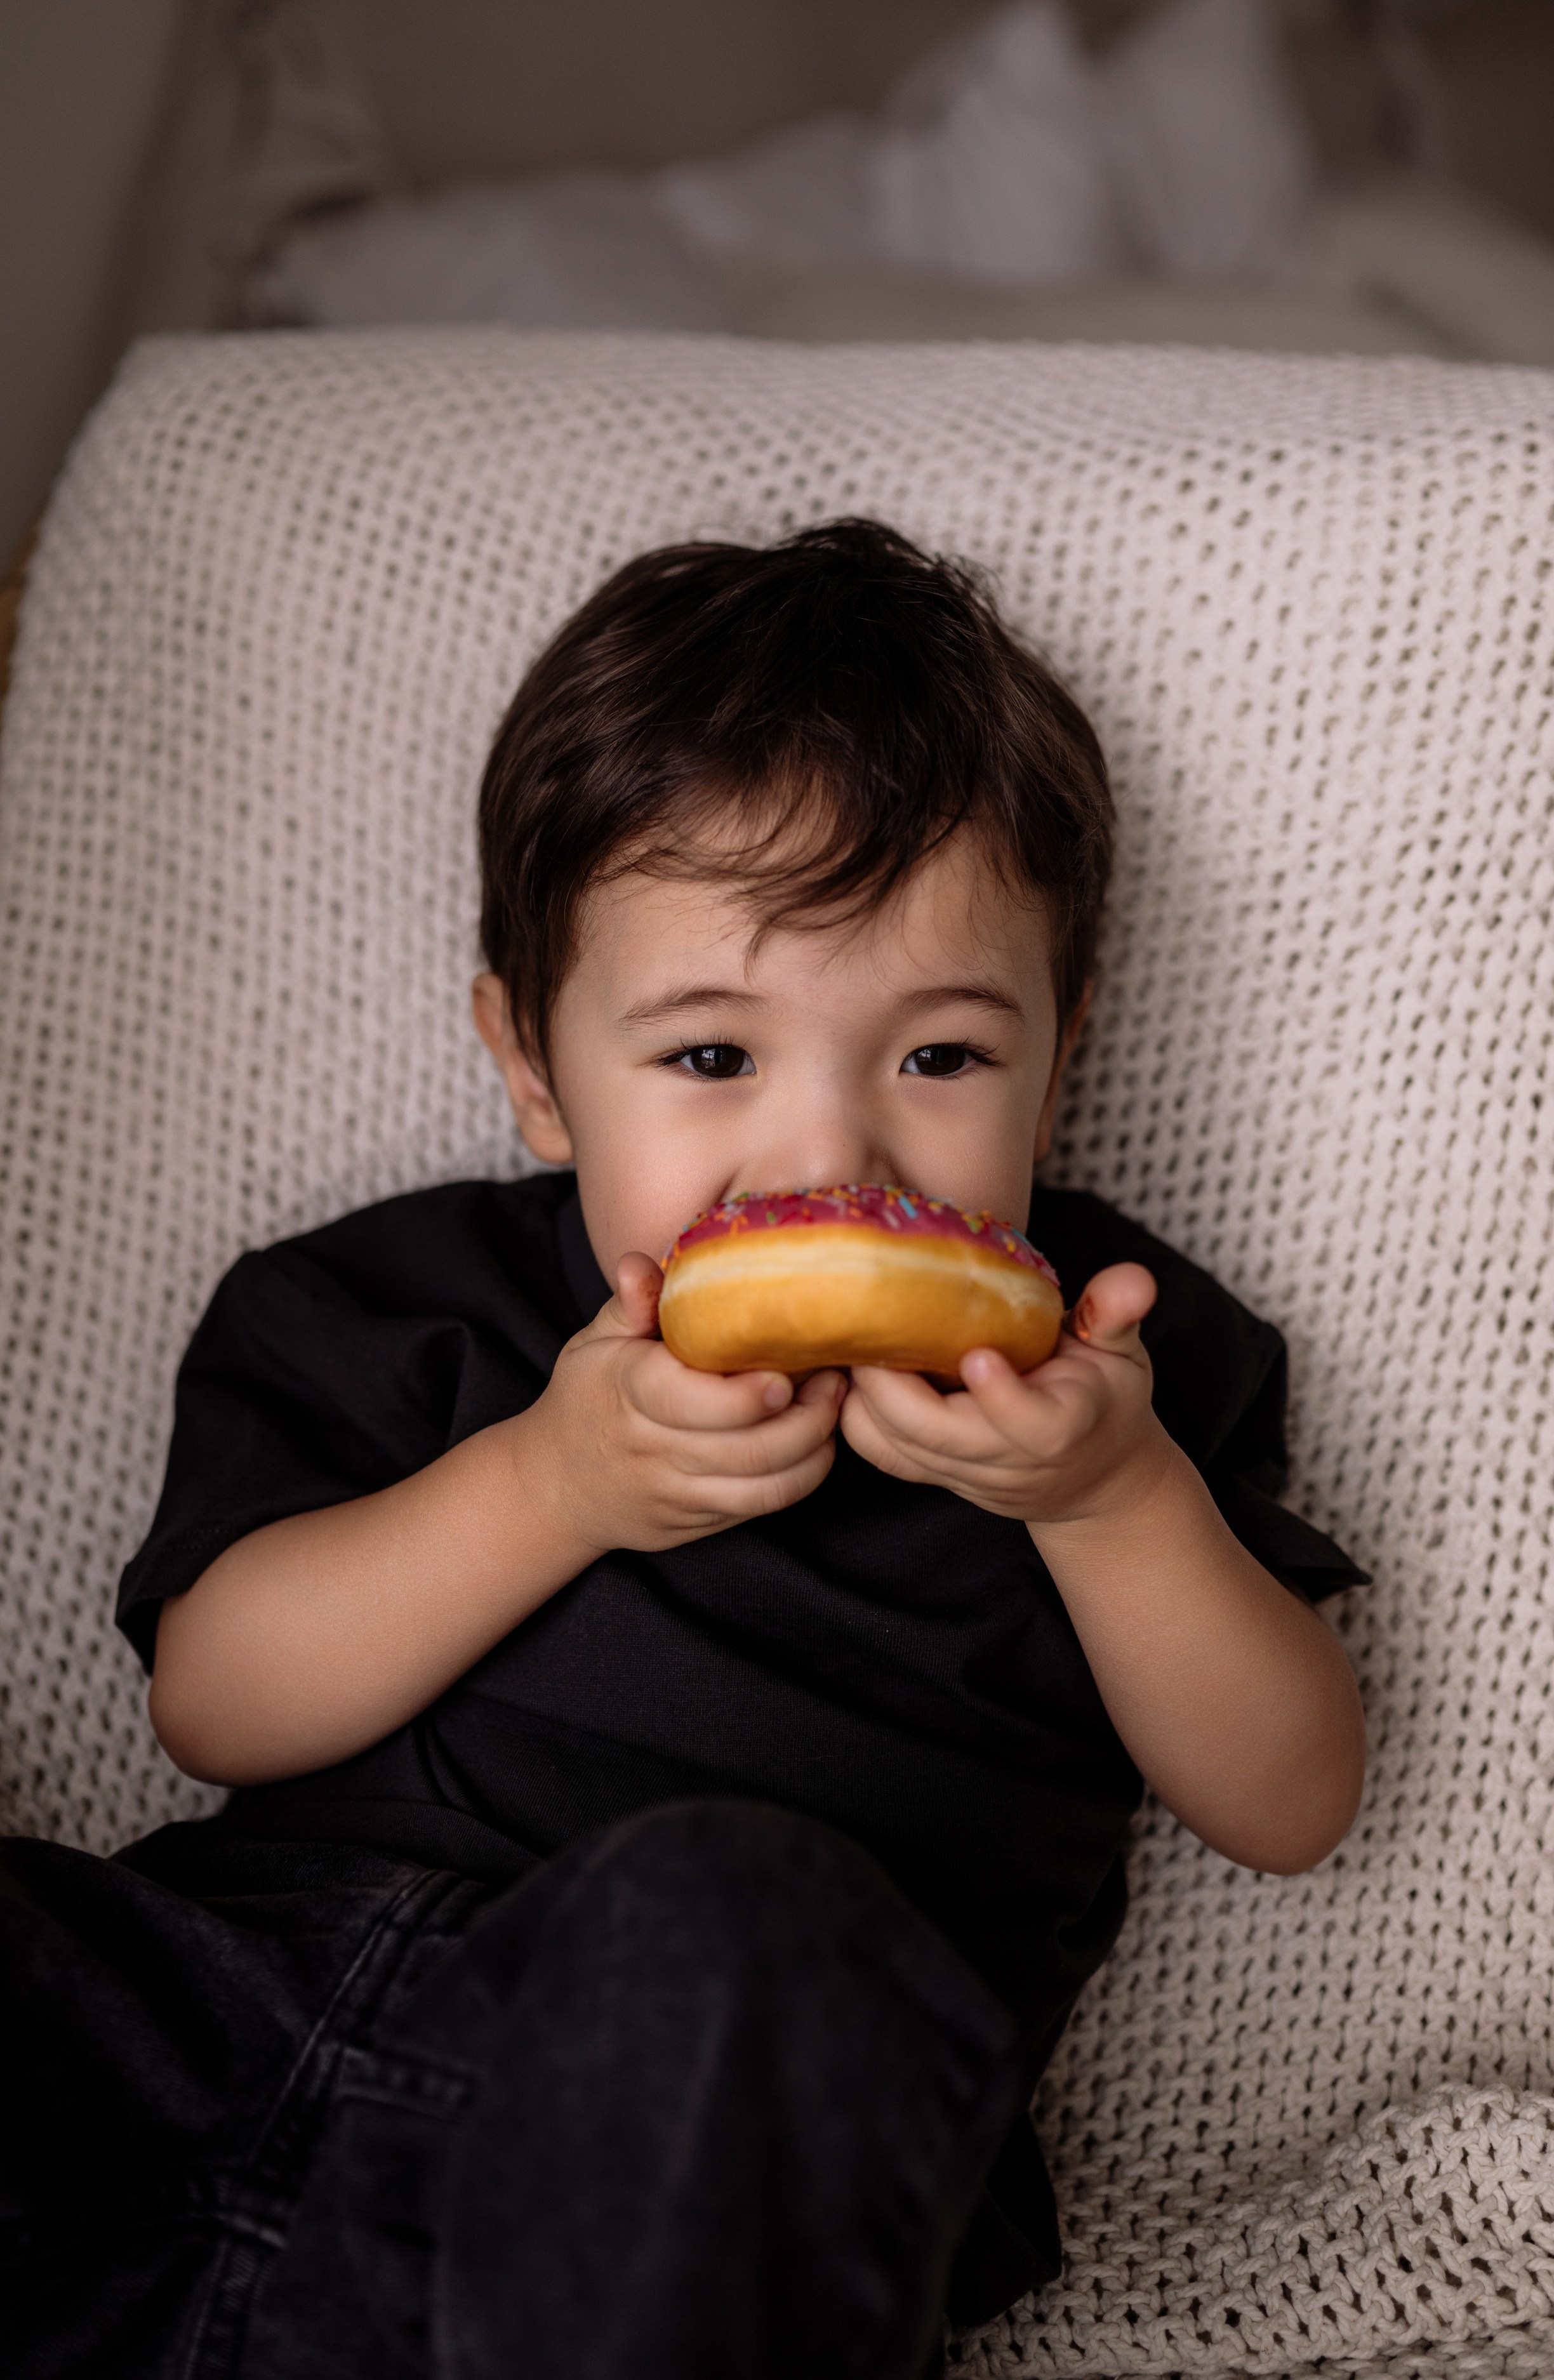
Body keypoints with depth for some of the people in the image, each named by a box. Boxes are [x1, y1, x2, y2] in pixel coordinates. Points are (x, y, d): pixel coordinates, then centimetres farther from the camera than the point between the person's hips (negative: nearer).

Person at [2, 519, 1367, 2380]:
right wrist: (545, 1488, -9)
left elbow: (1290, 1806, 8)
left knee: (722, 1914, -35)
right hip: (266, 1982, 2)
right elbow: (214, 1705, 5)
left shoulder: (1105, 1361, 12)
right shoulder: (409, 1306, 14)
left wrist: (1113, 1499, -9)